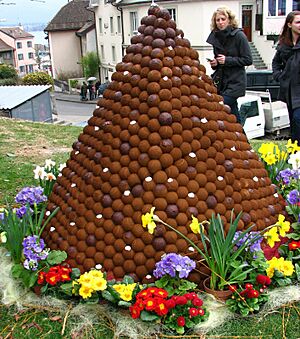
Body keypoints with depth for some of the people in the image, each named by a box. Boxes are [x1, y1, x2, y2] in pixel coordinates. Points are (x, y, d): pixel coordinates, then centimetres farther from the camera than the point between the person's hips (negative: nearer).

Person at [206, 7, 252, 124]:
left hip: (235, 82, -6)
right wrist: (214, 63, 1)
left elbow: (248, 60, -10)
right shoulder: (216, 36, 10)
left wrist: (227, 60, -16)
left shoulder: (239, 35, -9)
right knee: (234, 116, 11)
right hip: (221, 80, 6)